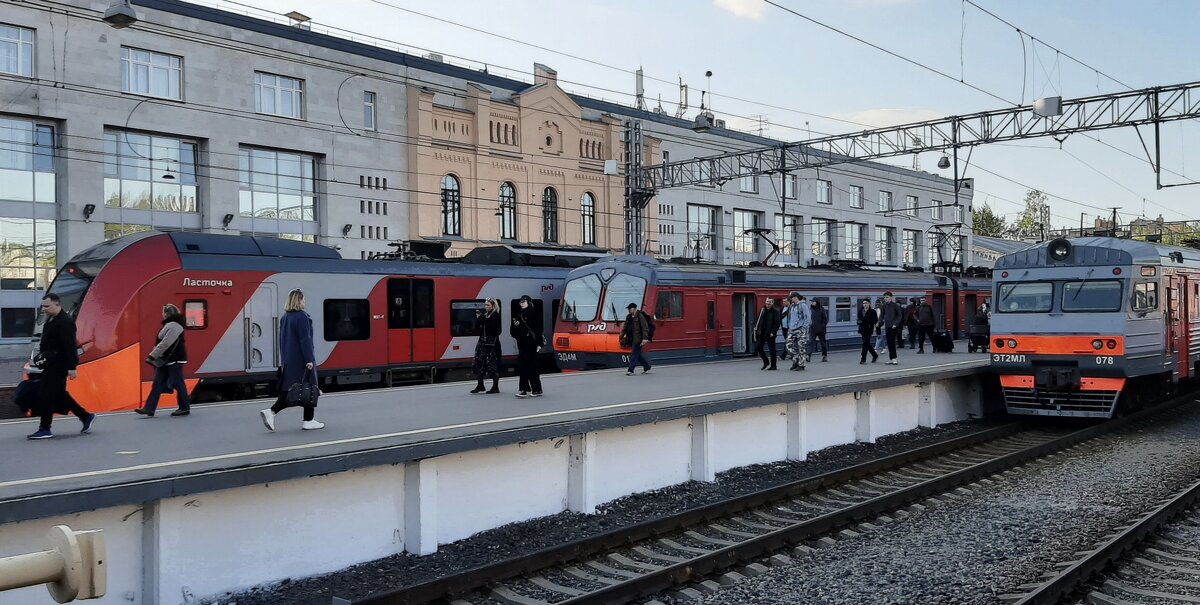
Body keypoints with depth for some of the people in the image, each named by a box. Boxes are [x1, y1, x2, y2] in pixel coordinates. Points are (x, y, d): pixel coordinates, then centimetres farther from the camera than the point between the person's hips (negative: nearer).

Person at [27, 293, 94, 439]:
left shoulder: (65, 322, -17)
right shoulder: (51, 320, 15)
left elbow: (69, 346, -21)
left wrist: (72, 367, -23)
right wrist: (42, 356, 18)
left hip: (58, 365, -10)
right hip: (51, 365, 10)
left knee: (45, 396, -6)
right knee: (59, 395, 14)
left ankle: (45, 429, 2)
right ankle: (86, 417, 22)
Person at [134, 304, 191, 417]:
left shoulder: (174, 326, -16)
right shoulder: (169, 325, 16)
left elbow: (165, 343, -22)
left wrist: (153, 356, -19)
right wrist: (154, 356, 14)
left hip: (174, 360, -10)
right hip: (165, 360, 10)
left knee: (178, 384, -2)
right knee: (157, 384, 6)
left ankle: (184, 408, 8)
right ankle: (149, 409, 6)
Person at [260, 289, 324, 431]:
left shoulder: (284, 318, 12)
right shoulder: (302, 317, -13)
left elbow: (282, 340, 17)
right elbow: (305, 340, -18)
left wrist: (284, 359, 21)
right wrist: (309, 360, -17)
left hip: (289, 361, 8)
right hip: (302, 360, -8)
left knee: (288, 391, 11)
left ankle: (271, 412, -2)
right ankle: (308, 421, 6)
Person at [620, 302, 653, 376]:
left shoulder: (640, 316, -10)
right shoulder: (629, 317, 14)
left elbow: (645, 328, -14)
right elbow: (625, 328, 19)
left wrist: (645, 338, -21)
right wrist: (621, 337, 11)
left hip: (638, 339, -8)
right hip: (632, 339, 8)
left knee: (634, 354, -8)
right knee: (638, 354, 14)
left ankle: (631, 370, -8)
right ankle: (647, 367, 27)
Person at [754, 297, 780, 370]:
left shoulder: (775, 312, -5)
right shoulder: (762, 310, 10)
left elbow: (777, 324, -9)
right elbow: (758, 320, 16)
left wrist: (773, 332, -17)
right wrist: (756, 328, 3)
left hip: (770, 334, -5)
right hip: (762, 333, 5)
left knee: (772, 349, 1)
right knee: (759, 348, 5)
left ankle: (773, 365, 10)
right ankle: (766, 362, 22)